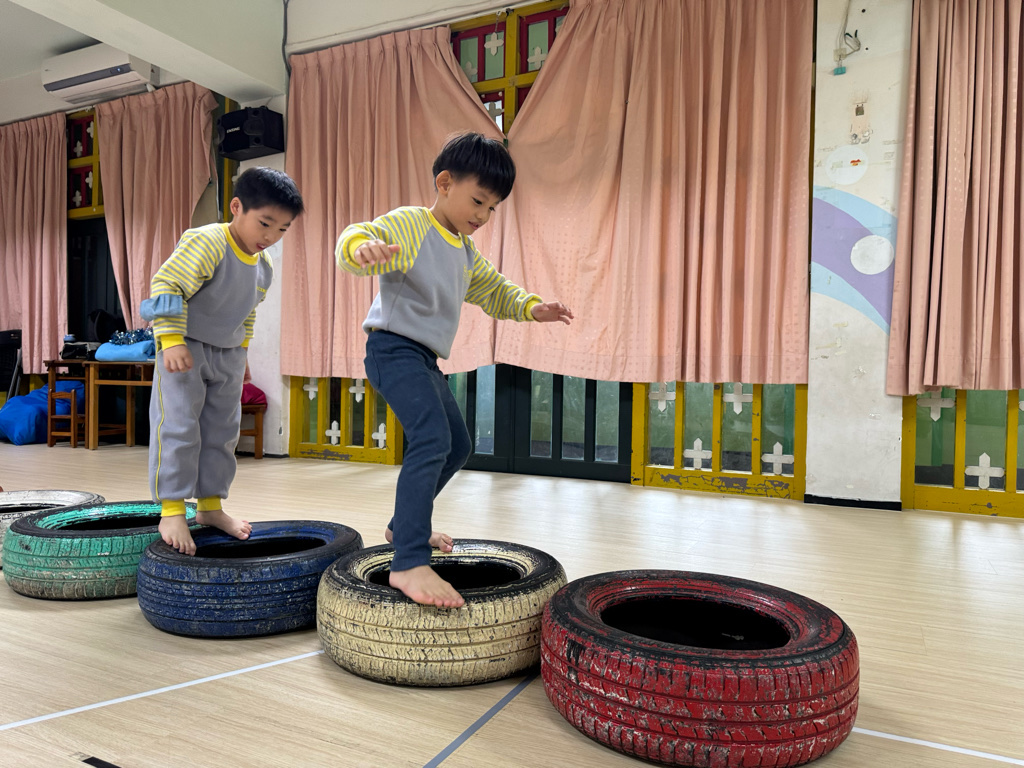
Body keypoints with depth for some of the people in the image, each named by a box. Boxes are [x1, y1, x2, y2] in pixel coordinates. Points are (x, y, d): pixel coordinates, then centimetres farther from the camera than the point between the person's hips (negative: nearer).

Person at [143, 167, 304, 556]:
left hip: (228, 354, 7)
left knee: (222, 431, 10)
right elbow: (167, 284, -25)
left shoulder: (263, 265, 3)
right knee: (178, 426, -10)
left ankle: (210, 505, 22)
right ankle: (171, 511, -1)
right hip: (185, 348, -7)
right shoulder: (205, 243, -21)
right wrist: (172, 340, -31)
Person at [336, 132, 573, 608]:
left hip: (425, 360, 10)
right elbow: (354, 239, -27)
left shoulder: (466, 252, 18)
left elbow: (494, 291, 27)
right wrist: (363, 246, -52)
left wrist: (530, 306, 8)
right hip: (394, 349, -10)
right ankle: (409, 564, -30)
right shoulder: (408, 225, -10)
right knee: (432, 438, -29)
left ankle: (405, 525, 38)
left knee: (457, 446, 20)